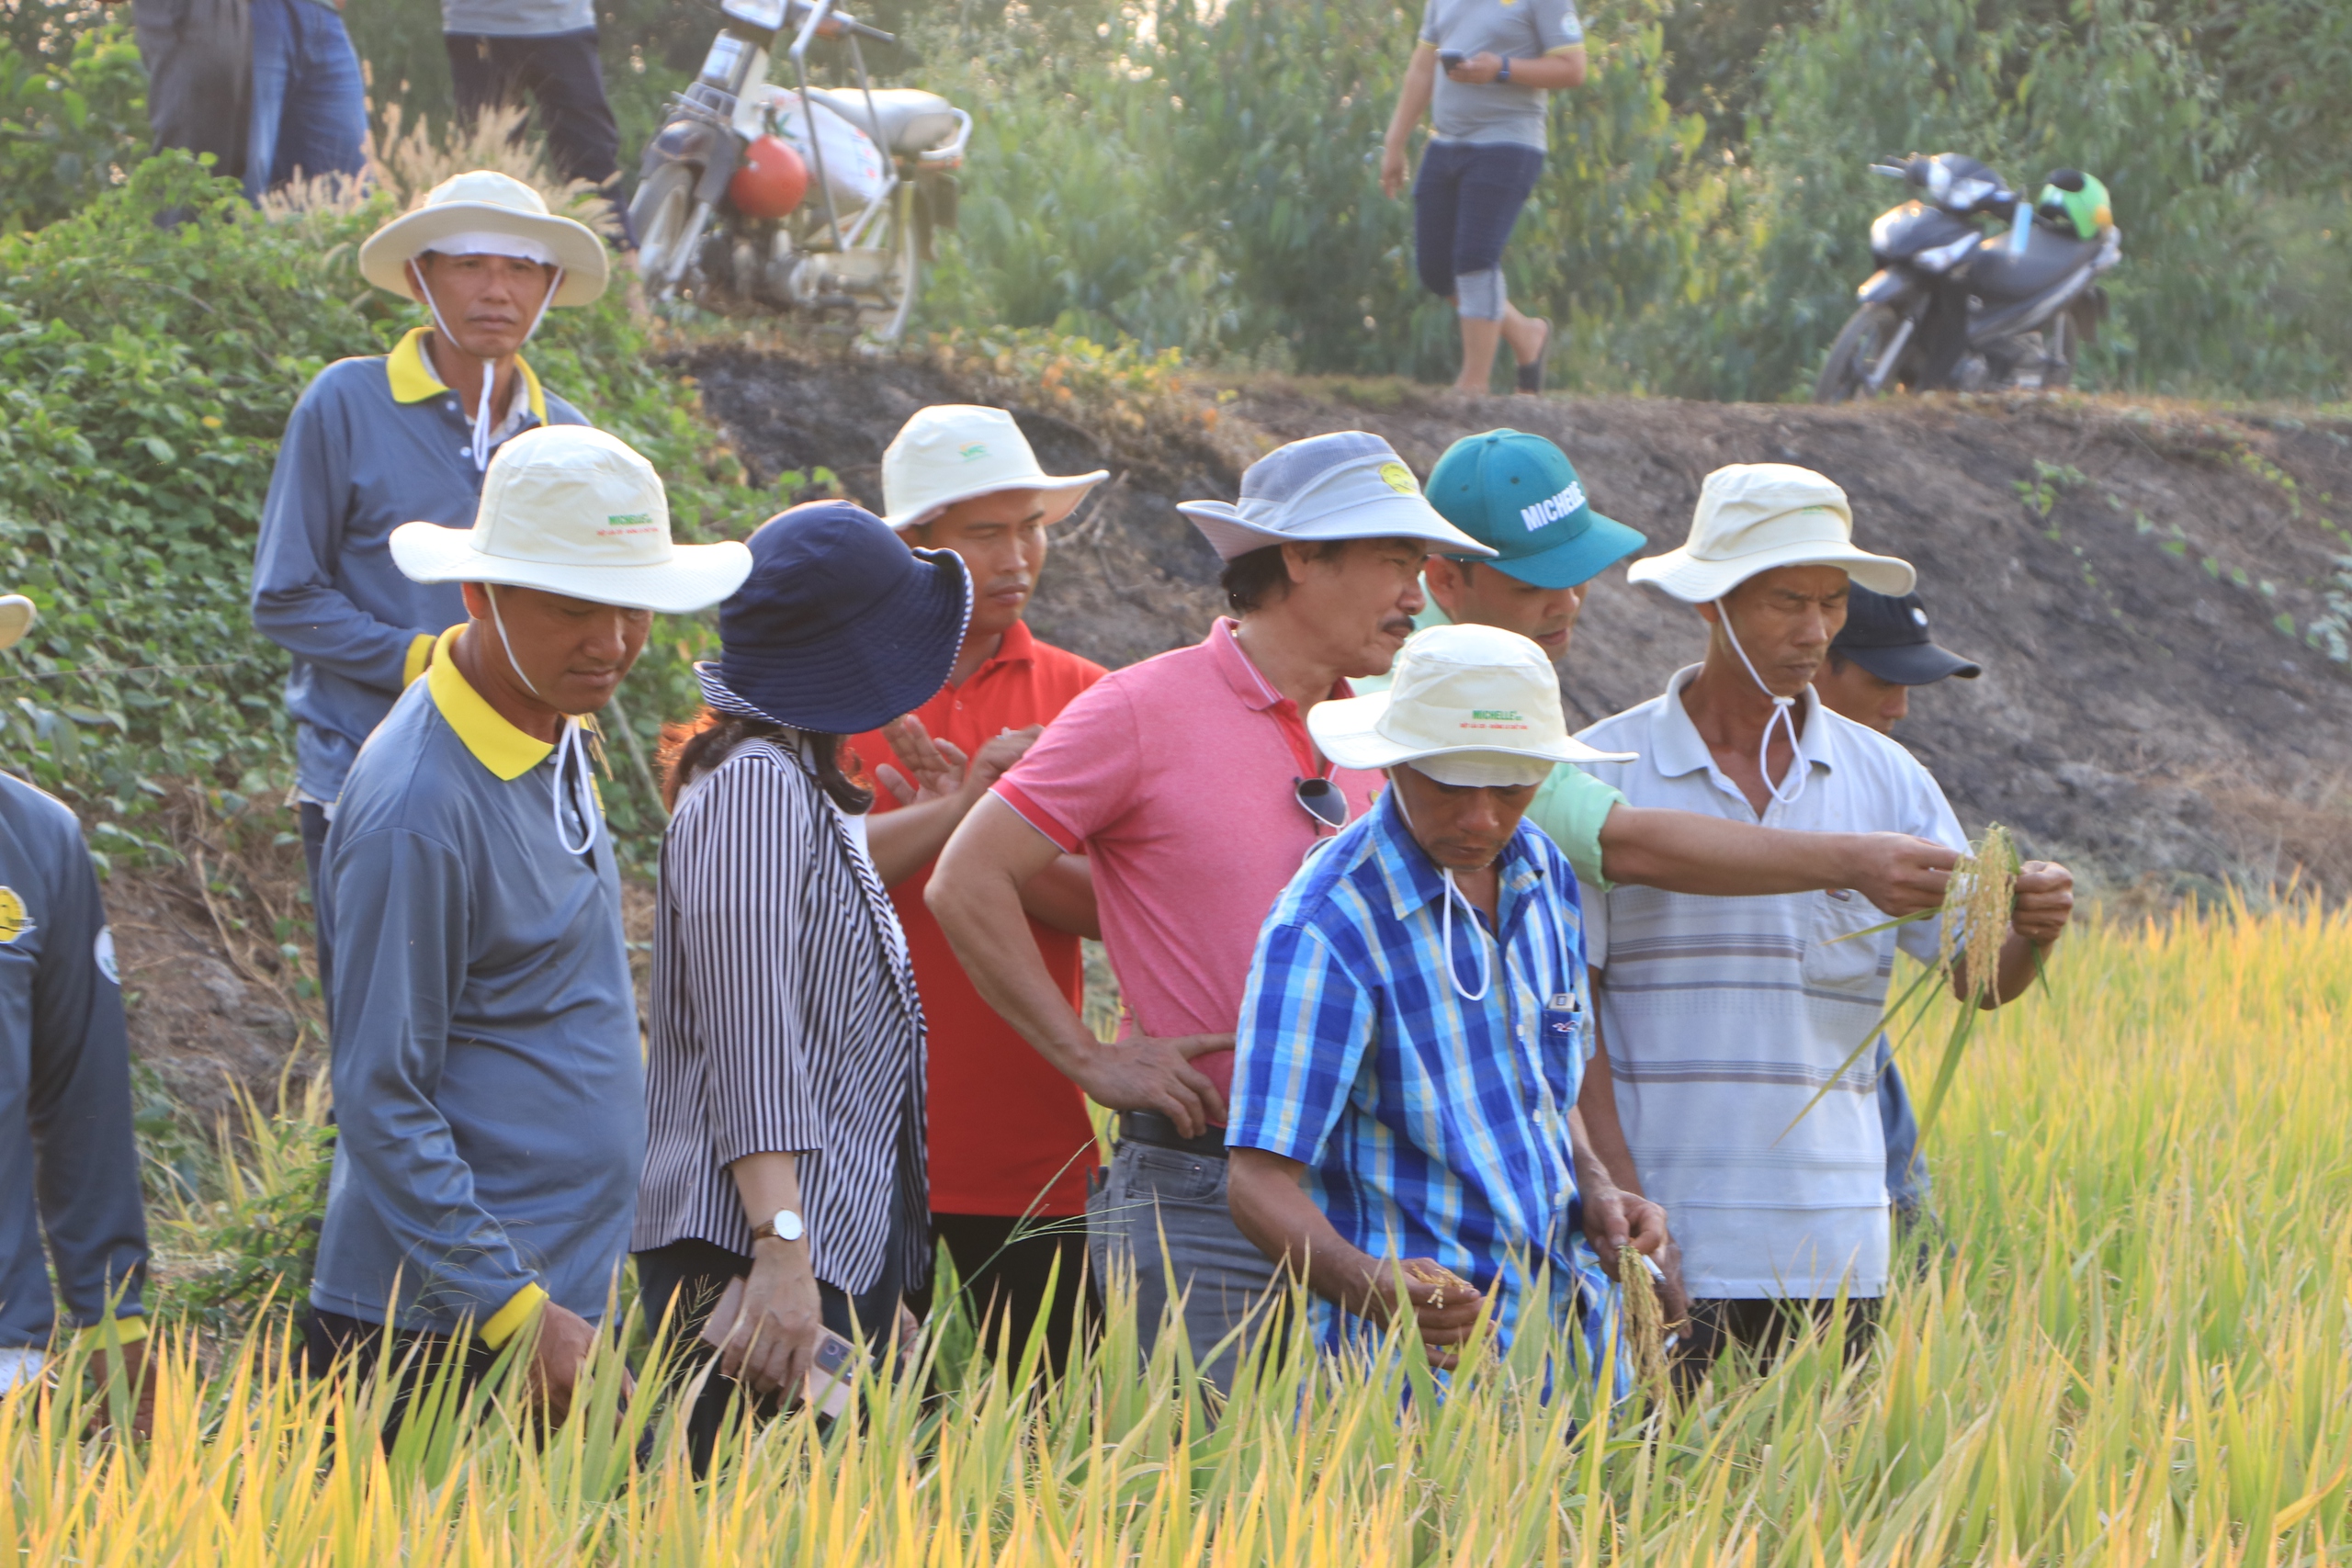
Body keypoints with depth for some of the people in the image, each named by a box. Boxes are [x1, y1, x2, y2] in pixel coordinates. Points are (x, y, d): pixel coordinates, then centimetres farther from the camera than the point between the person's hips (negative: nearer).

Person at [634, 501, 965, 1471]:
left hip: (843, 1243, 10)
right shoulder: (755, 788, -13)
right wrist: (783, 1253, -27)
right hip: (756, 1248, -10)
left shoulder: (796, 784, 20)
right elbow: (748, 1038, -21)